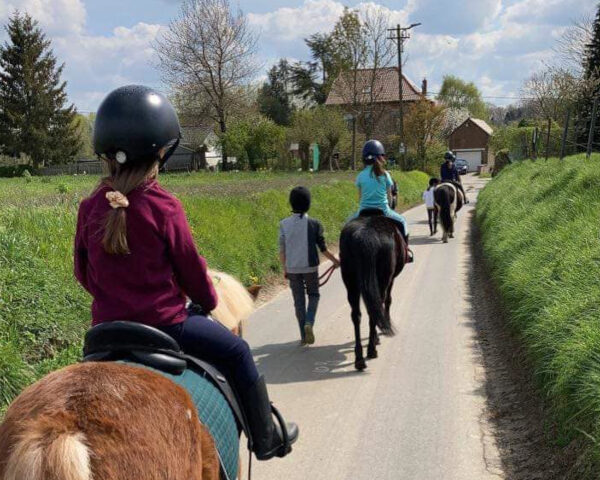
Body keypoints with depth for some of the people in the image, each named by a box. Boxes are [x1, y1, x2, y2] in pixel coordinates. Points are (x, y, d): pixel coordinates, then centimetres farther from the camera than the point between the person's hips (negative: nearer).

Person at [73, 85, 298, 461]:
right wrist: (209, 300, 13)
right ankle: (267, 438, 25)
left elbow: (83, 272, 10)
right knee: (236, 352, 13)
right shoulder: (163, 207, -16)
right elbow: (190, 267, -7)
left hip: (106, 326, 5)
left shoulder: (90, 208, -1)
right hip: (163, 321, -5)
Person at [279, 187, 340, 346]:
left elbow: (282, 250, 0)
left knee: (298, 300, 11)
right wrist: (336, 261, 10)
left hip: (292, 268, 2)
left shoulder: (284, 224, -4)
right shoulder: (314, 224, -9)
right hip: (310, 267, -1)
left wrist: (285, 268, 12)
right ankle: (309, 322, -7)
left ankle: (304, 336, 15)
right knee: (313, 294, 18)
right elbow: (323, 249, -5)